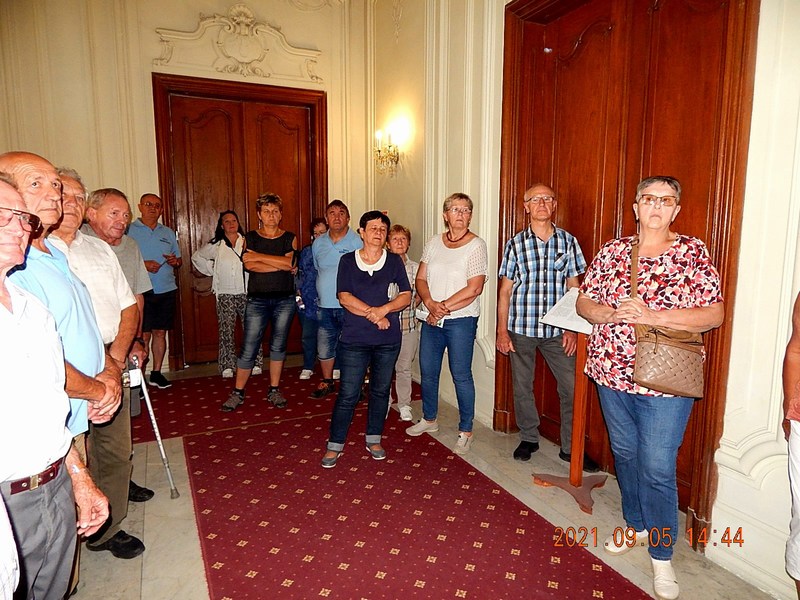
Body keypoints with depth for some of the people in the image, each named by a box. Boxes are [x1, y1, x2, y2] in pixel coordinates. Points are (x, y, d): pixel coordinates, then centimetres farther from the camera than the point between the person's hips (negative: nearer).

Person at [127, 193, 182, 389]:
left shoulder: (168, 233, 15)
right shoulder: (129, 230, 0)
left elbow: (179, 260, 19)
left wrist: (175, 261, -3)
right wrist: (143, 264, -19)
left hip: (167, 291, 4)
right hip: (142, 292, -4)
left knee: (160, 333, 9)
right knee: (143, 335, -5)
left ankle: (156, 373, 19)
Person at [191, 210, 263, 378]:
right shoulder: (215, 245, 7)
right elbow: (197, 257, 18)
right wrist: (212, 271, 10)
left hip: (247, 293, 0)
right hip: (225, 294, 0)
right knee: (226, 330, 2)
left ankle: (256, 364, 10)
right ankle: (227, 366, 9)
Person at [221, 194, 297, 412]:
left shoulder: (290, 238, 6)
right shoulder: (250, 237, 5)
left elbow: (291, 261, -13)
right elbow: (249, 265, -11)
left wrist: (259, 256, -11)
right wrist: (281, 265, -13)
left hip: (284, 300, 1)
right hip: (257, 300, -1)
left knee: (278, 346, 9)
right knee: (248, 349, -1)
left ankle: (274, 391, 21)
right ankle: (238, 392, 12)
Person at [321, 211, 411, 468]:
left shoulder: (394, 261, 5)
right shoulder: (348, 261, 2)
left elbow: (406, 296, 0)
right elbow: (344, 297, -8)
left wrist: (384, 309, -17)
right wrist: (373, 314, -17)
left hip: (388, 340, 2)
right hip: (355, 339, -2)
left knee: (380, 391, 13)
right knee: (347, 394, 0)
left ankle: (374, 439, 30)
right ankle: (335, 444, 15)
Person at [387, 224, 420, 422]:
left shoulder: (415, 267, 3)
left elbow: (419, 293, 9)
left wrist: (411, 303, -7)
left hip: (408, 325, 1)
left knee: (404, 368, 10)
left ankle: (404, 405, 25)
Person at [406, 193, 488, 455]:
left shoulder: (476, 245, -8)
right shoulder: (433, 243, 8)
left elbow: (474, 288, -16)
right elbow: (420, 279, 4)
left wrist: (444, 307, -14)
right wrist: (431, 303, -14)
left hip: (460, 320, -5)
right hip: (431, 319, 6)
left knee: (461, 375, 2)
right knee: (427, 371, 15)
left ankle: (466, 431, 17)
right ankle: (429, 419, 35)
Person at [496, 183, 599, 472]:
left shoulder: (568, 241, 2)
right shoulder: (515, 244, 1)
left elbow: (574, 288, 4)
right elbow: (505, 290, 2)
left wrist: (572, 328, -2)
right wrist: (502, 330, -2)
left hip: (557, 329, 0)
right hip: (521, 328, 0)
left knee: (571, 388, 0)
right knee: (522, 387, 11)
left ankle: (570, 447, 18)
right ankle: (528, 438, 30)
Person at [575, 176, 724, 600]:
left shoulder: (693, 253, -4)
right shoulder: (612, 251, 5)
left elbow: (714, 313, -10)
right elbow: (583, 301, 5)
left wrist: (652, 316, -22)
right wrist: (610, 314, -16)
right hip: (611, 374, 4)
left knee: (657, 468, 0)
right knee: (624, 454, 18)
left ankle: (661, 554, 21)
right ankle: (636, 525, 41)